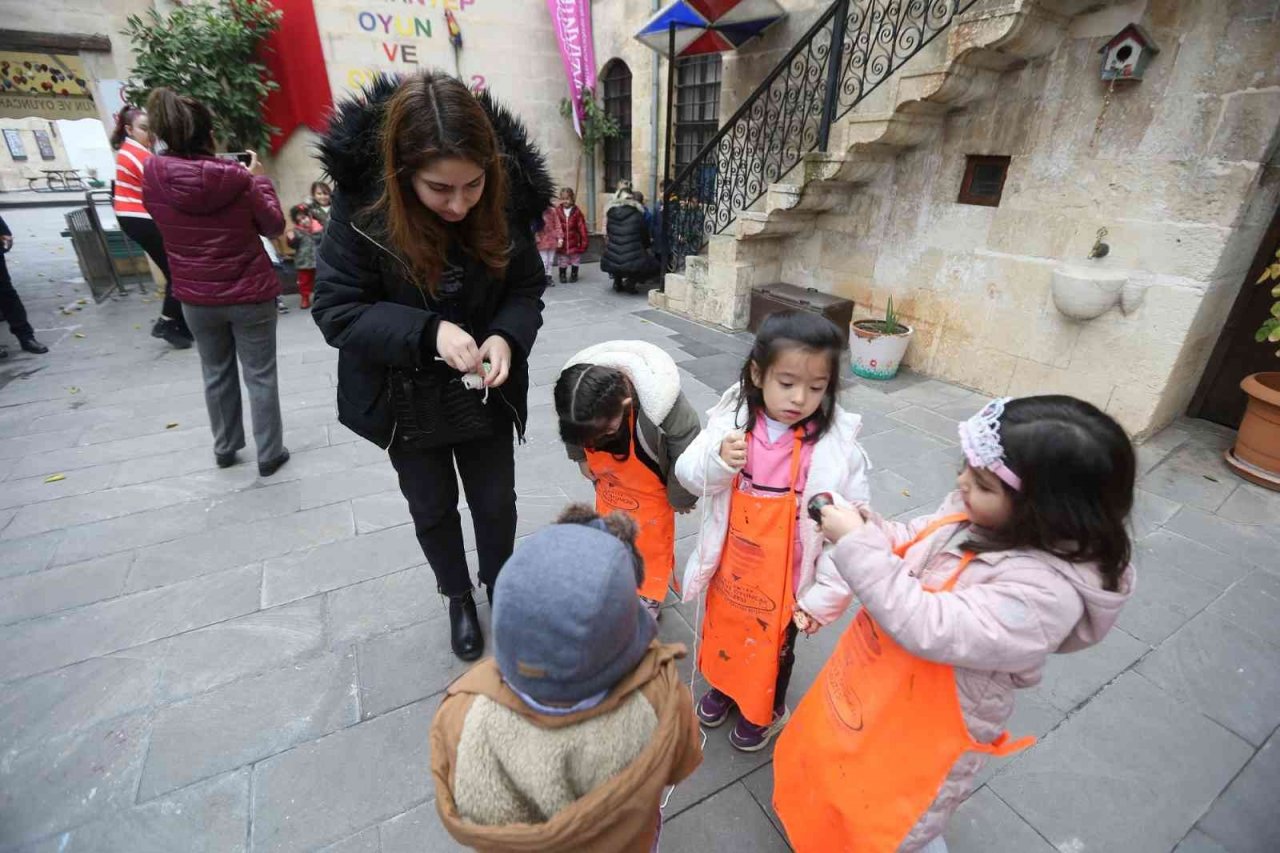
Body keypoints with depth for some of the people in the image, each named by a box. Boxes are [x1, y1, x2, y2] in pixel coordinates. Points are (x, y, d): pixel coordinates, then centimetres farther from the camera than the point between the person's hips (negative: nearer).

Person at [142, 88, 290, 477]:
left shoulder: (152, 178, -6)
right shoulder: (237, 179, -15)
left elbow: (169, 224, 12)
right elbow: (274, 226, -2)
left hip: (195, 297, 3)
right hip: (250, 293, -3)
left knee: (216, 374, 18)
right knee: (260, 376, 6)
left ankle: (225, 448, 32)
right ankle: (269, 454, 14)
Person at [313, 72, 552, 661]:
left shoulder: (507, 199, -16)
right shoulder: (363, 202, -21)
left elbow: (527, 289, -5)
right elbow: (336, 309, -17)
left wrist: (507, 336, -27)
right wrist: (429, 332, -33)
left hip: (485, 394, 1)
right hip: (406, 401, 0)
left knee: (495, 504, 16)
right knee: (433, 510, 18)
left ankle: (500, 588, 46)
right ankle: (459, 598, 46)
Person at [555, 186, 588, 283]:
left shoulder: (577, 211, -5)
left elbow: (582, 227, -4)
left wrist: (584, 241, -5)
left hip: (574, 242, 0)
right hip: (562, 242, 0)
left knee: (575, 260, 14)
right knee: (562, 261, 10)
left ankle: (574, 274, 31)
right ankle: (562, 275, 26)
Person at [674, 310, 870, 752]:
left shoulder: (836, 445, -22)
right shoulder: (732, 419, -16)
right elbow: (687, 474, -11)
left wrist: (827, 592, -12)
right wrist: (718, 461, -32)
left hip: (786, 577, -2)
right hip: (730, 567, 3)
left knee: (774, 647, 24)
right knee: (723, 632, 28)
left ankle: (767, 710, 55)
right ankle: (724, 686, 60)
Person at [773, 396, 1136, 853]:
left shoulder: (1044, 589, -34)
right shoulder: (973, 512, -11)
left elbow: (930, 628, -36)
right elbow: (909, 544, 5)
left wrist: (856, 545, -34)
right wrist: (865, 526, -16)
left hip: (927, 733, -7)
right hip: (882, 694, 8)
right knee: (832, 766, 31)